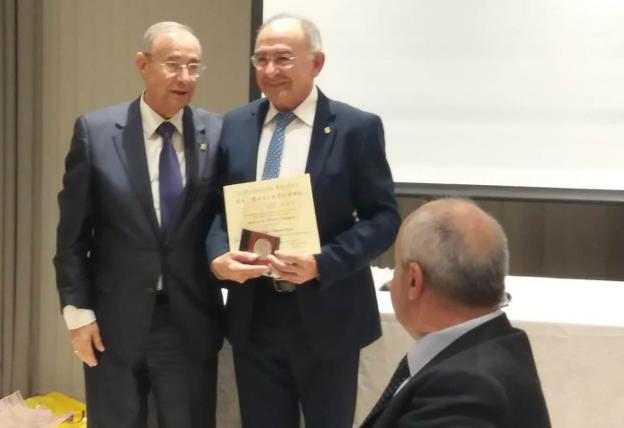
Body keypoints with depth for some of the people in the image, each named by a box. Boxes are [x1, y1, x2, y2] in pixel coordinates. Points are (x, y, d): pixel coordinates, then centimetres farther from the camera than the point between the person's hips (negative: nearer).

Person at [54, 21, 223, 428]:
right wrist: (77, 310, -4)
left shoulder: (219, 134, -2)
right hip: (113, 321, -1)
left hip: (192, 320, 1)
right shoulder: (95, 131, -4)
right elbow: (73, 232, -2)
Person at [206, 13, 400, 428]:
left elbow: (384, 218, -8)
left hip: (325, 315, -3)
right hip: (253, 315, 3)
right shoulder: (235, 125, 6)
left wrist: (322, 264, -22)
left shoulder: (357, 128, -7)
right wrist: (219, 256, -12)